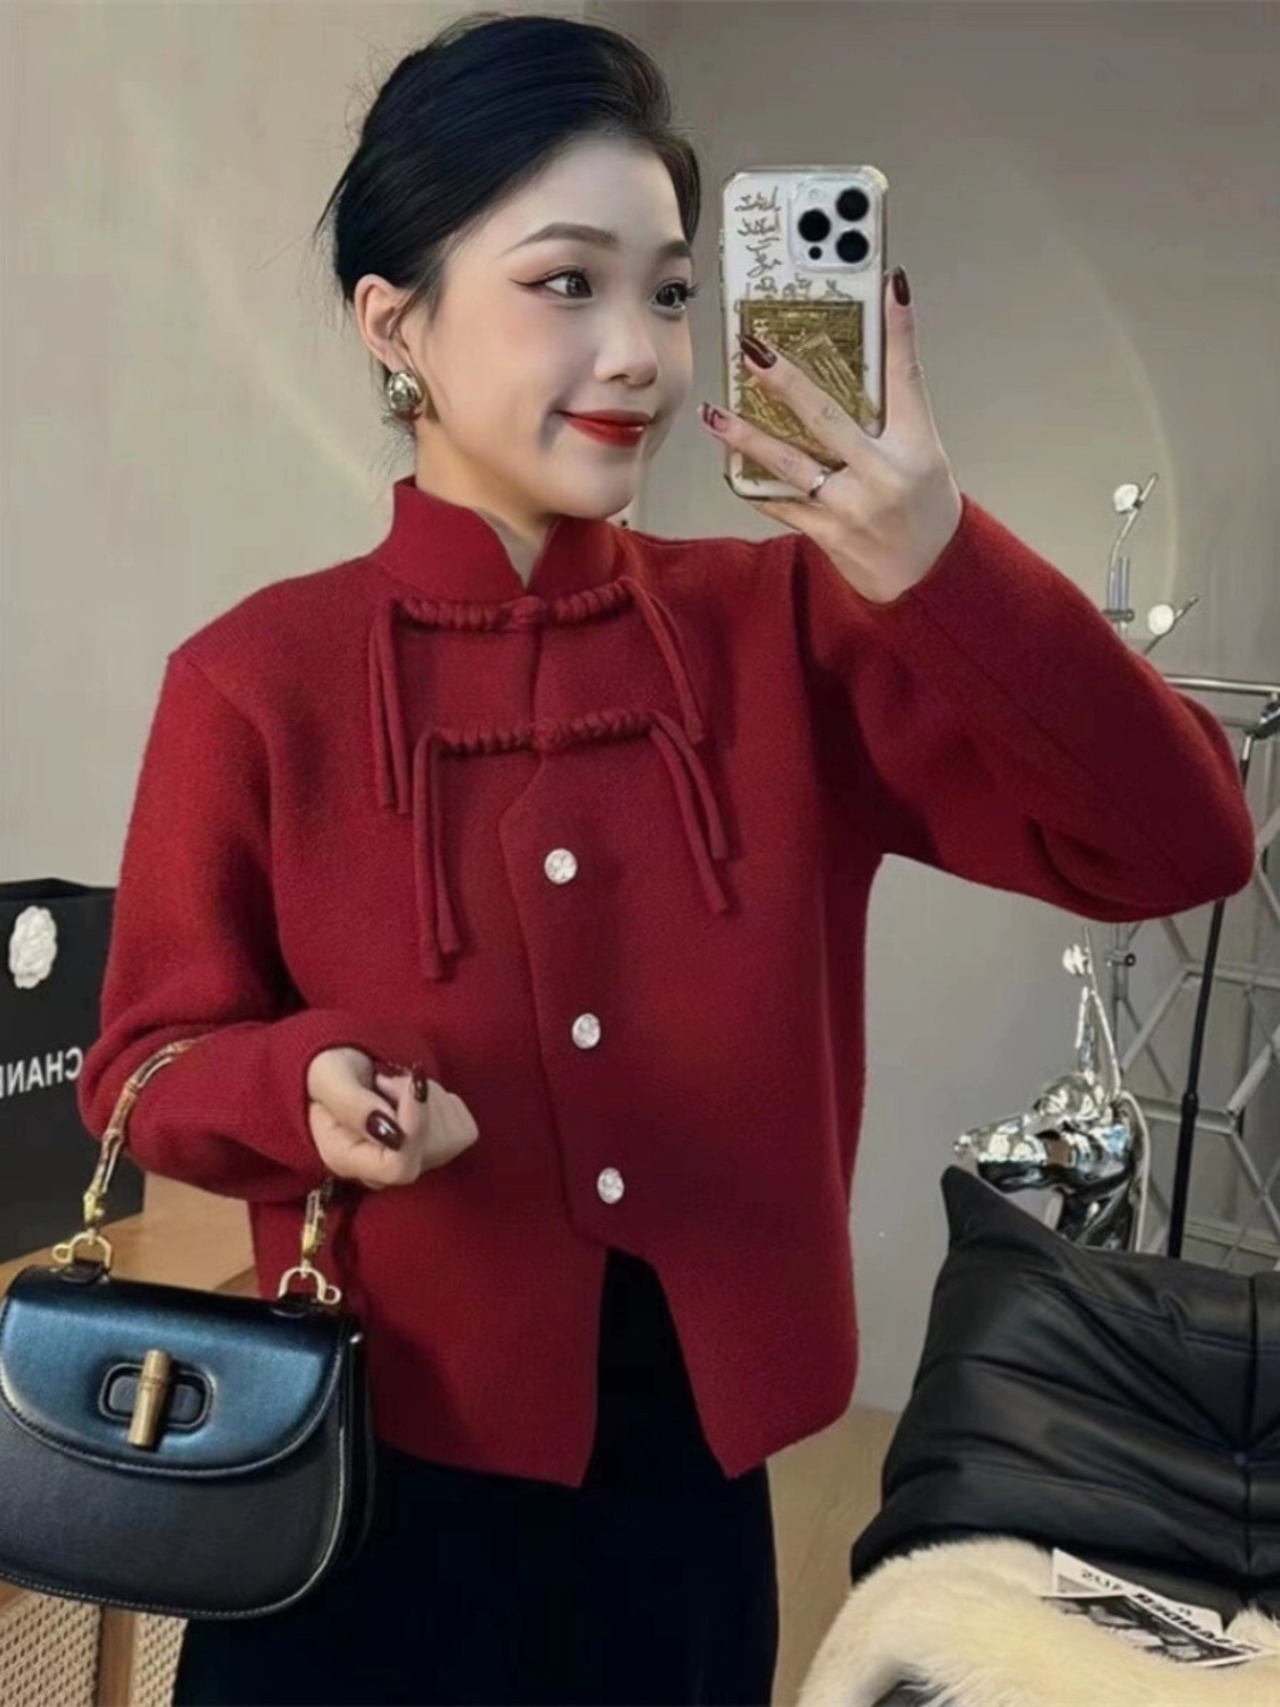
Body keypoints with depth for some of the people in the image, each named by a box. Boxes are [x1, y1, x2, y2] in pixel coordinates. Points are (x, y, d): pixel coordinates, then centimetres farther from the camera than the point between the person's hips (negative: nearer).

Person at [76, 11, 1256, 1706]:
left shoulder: (786, 626, -5)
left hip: (694, 1487, 3)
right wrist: (308, 1085, -24)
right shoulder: (256, 681, -10)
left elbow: (1173, 849, -12)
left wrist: (944, 569, -26)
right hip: (374, 1497, -2)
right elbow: (146, 1067, -2)